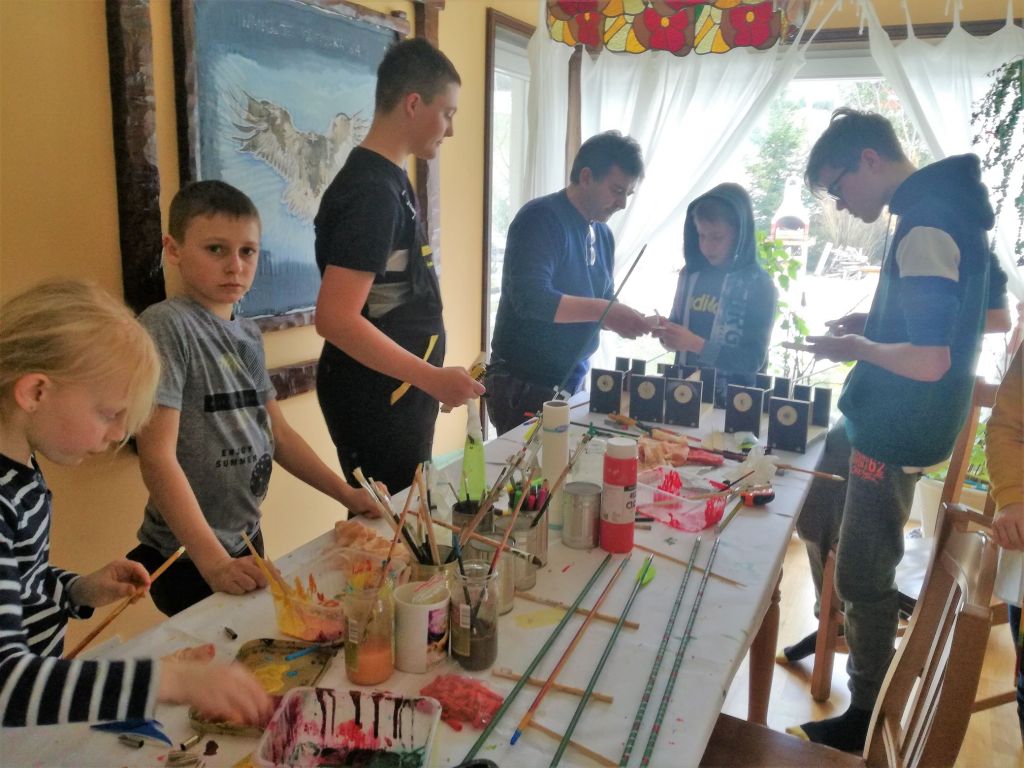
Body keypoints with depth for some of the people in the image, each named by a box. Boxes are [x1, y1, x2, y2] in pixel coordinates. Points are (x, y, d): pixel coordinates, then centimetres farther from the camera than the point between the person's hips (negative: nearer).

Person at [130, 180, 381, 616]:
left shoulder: (248, 334, 6)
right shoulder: (166, 326, -17)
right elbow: (157, 457, -21)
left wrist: (347, 494, 8)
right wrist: (213, 561, -25)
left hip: (247, 539, 7)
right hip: (188, 557, -7)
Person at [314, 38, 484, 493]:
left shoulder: (386, 180, 10)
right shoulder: (371, 191, -20)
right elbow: (335, 318, -27)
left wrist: (425, 378, 19)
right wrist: (432, 378, -24)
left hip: (393, 391, 9)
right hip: (375, 397, -9)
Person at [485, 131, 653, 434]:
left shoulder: (603, 234, 11)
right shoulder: (542, 218, -14)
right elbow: (529, 298, -26)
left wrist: (633, 321, -3)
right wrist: (602, 310, -30)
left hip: (573, 381, 8)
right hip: (524, 384, -7)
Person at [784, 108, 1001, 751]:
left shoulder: (924, 229, -23)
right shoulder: (951, 207, 8)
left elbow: (929, 361, -30)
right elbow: (989, 313, 20)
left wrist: (856, 347, -12)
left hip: (895, 435, -10)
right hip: (877, 421, 10)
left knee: (864, 576, 3)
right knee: (813, 514, 24)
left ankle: (866, 719, 22)